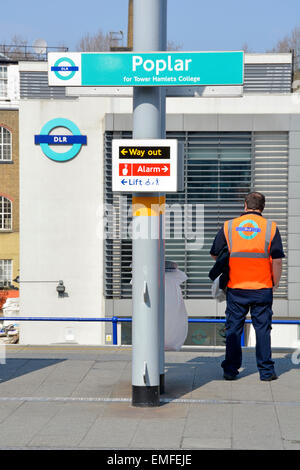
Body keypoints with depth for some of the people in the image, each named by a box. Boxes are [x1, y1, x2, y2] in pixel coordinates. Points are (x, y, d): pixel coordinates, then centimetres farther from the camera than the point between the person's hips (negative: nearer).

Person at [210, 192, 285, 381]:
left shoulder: (228, 226, 2)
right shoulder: (271, 227, -1)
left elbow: (215, 254, 8)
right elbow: (277, 259, -4)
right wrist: (276, 282, 9)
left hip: (235, 287, 1)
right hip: (262, 288, -1)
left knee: (233, 329, 8)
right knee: (263, 328, 6)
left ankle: (230, 370, 10)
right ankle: (266, 371, 8)